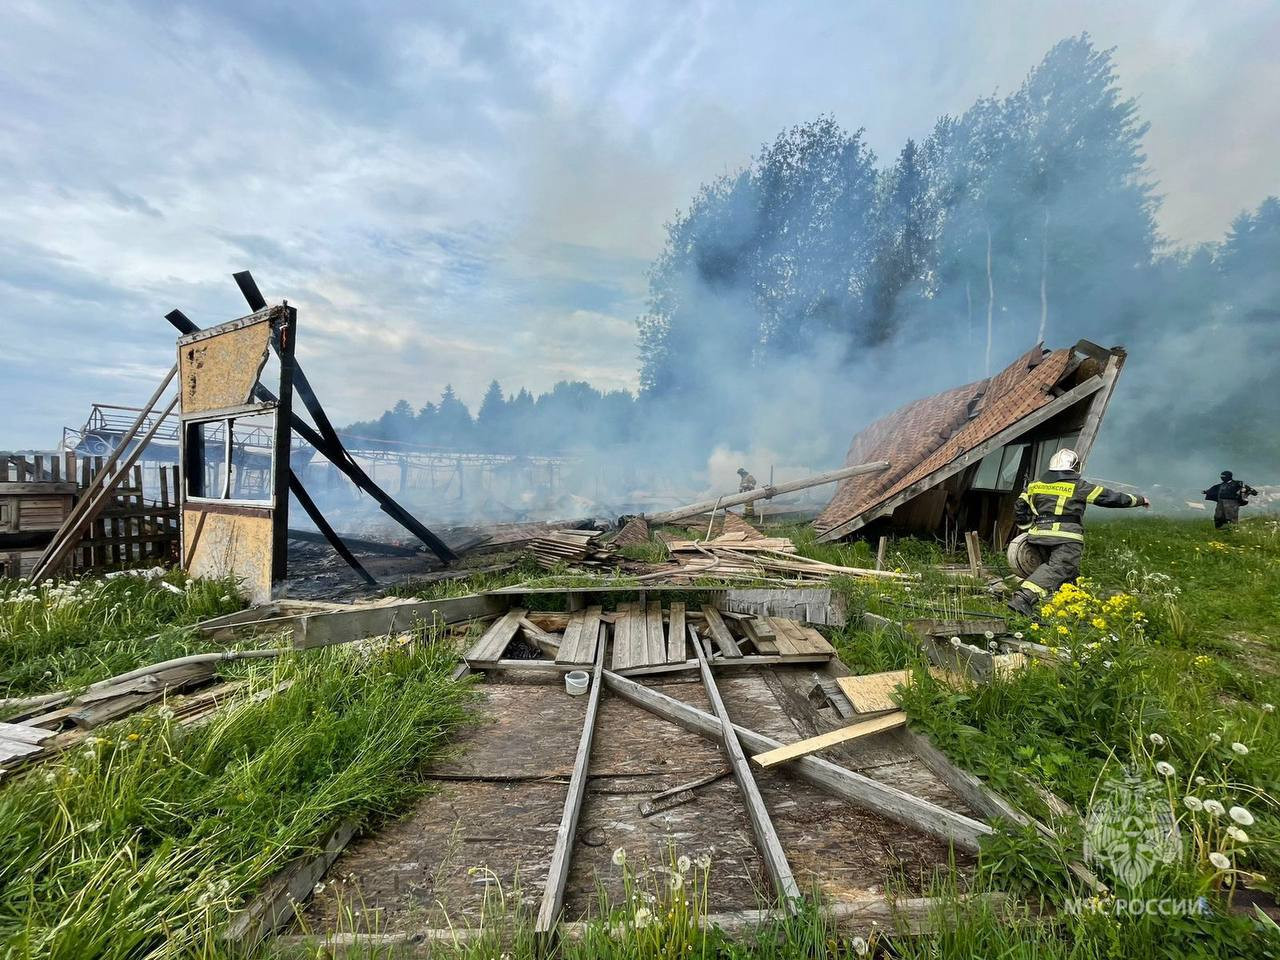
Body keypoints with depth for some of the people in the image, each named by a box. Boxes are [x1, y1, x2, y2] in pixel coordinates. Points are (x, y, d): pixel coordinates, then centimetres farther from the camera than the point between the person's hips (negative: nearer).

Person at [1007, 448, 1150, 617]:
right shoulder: (1079, 487, 4)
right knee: (1057, 569, -16)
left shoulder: (1035, 485, 15)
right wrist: (1139, 500, 28)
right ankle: (1024, 597, -34)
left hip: (1040, 535, 6)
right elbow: (1110, 497, 13)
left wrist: (1029, 528, 28)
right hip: (1067, 538, -6)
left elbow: (1020, 508, 15)